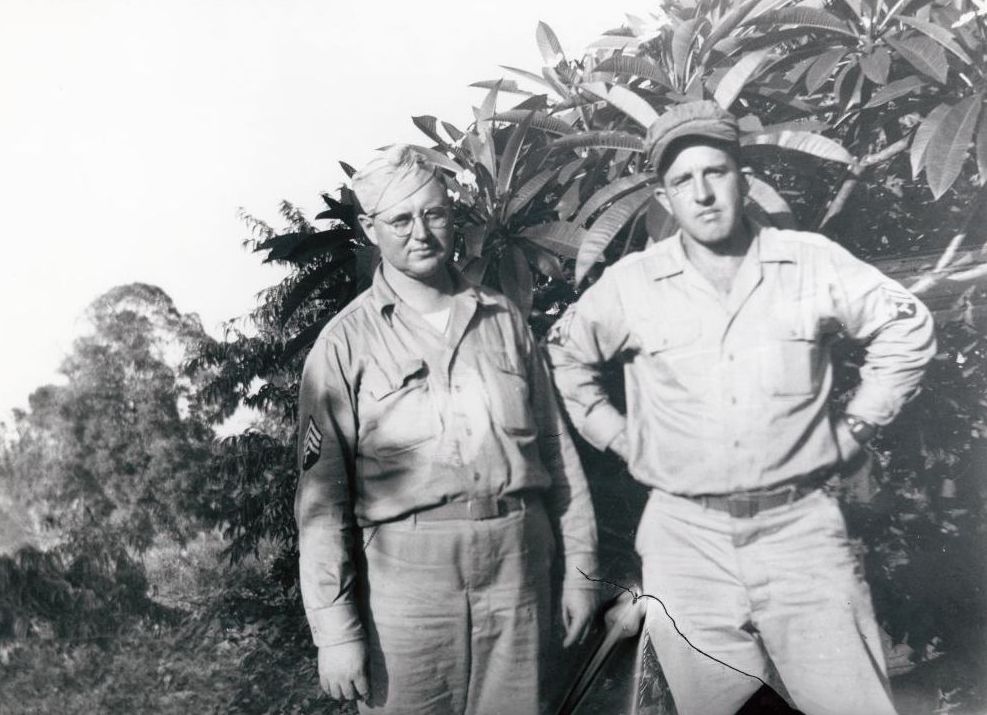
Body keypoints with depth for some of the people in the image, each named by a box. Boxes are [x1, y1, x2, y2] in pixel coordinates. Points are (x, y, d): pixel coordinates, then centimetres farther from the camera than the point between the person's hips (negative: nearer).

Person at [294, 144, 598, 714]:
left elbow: (557, 447, 11)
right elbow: (322, 492, -4)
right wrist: (334, 628, -7)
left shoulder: (505, 319, 8)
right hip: (406, 570, -3)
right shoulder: (346, 343, -2)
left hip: (520, 563, 3)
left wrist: (580, 568, 10)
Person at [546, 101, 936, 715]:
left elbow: (908, 331, 9)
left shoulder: (813, 263, -1)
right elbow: (563, 357, 13)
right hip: (686, 536, 1)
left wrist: (853, 427, 5)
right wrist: (620, 437, 7)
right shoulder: (631, 284, -1)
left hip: (800, 526, 0)